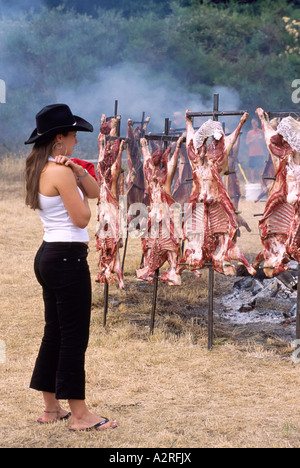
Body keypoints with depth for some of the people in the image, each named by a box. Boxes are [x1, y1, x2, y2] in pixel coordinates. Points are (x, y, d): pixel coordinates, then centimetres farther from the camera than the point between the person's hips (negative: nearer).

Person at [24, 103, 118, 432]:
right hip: (68, 257, -10)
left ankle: (51, 408, 22)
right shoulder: (61, 172, -16)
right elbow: (82, 218, -14)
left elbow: (95, 191, 14)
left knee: (55, 332, 15)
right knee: (74, 335, -5)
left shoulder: (42, 170, 14)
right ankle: (79, 415, 1)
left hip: (49, 256, 10)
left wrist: (78, 171, -3)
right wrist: (77, 184, 1)